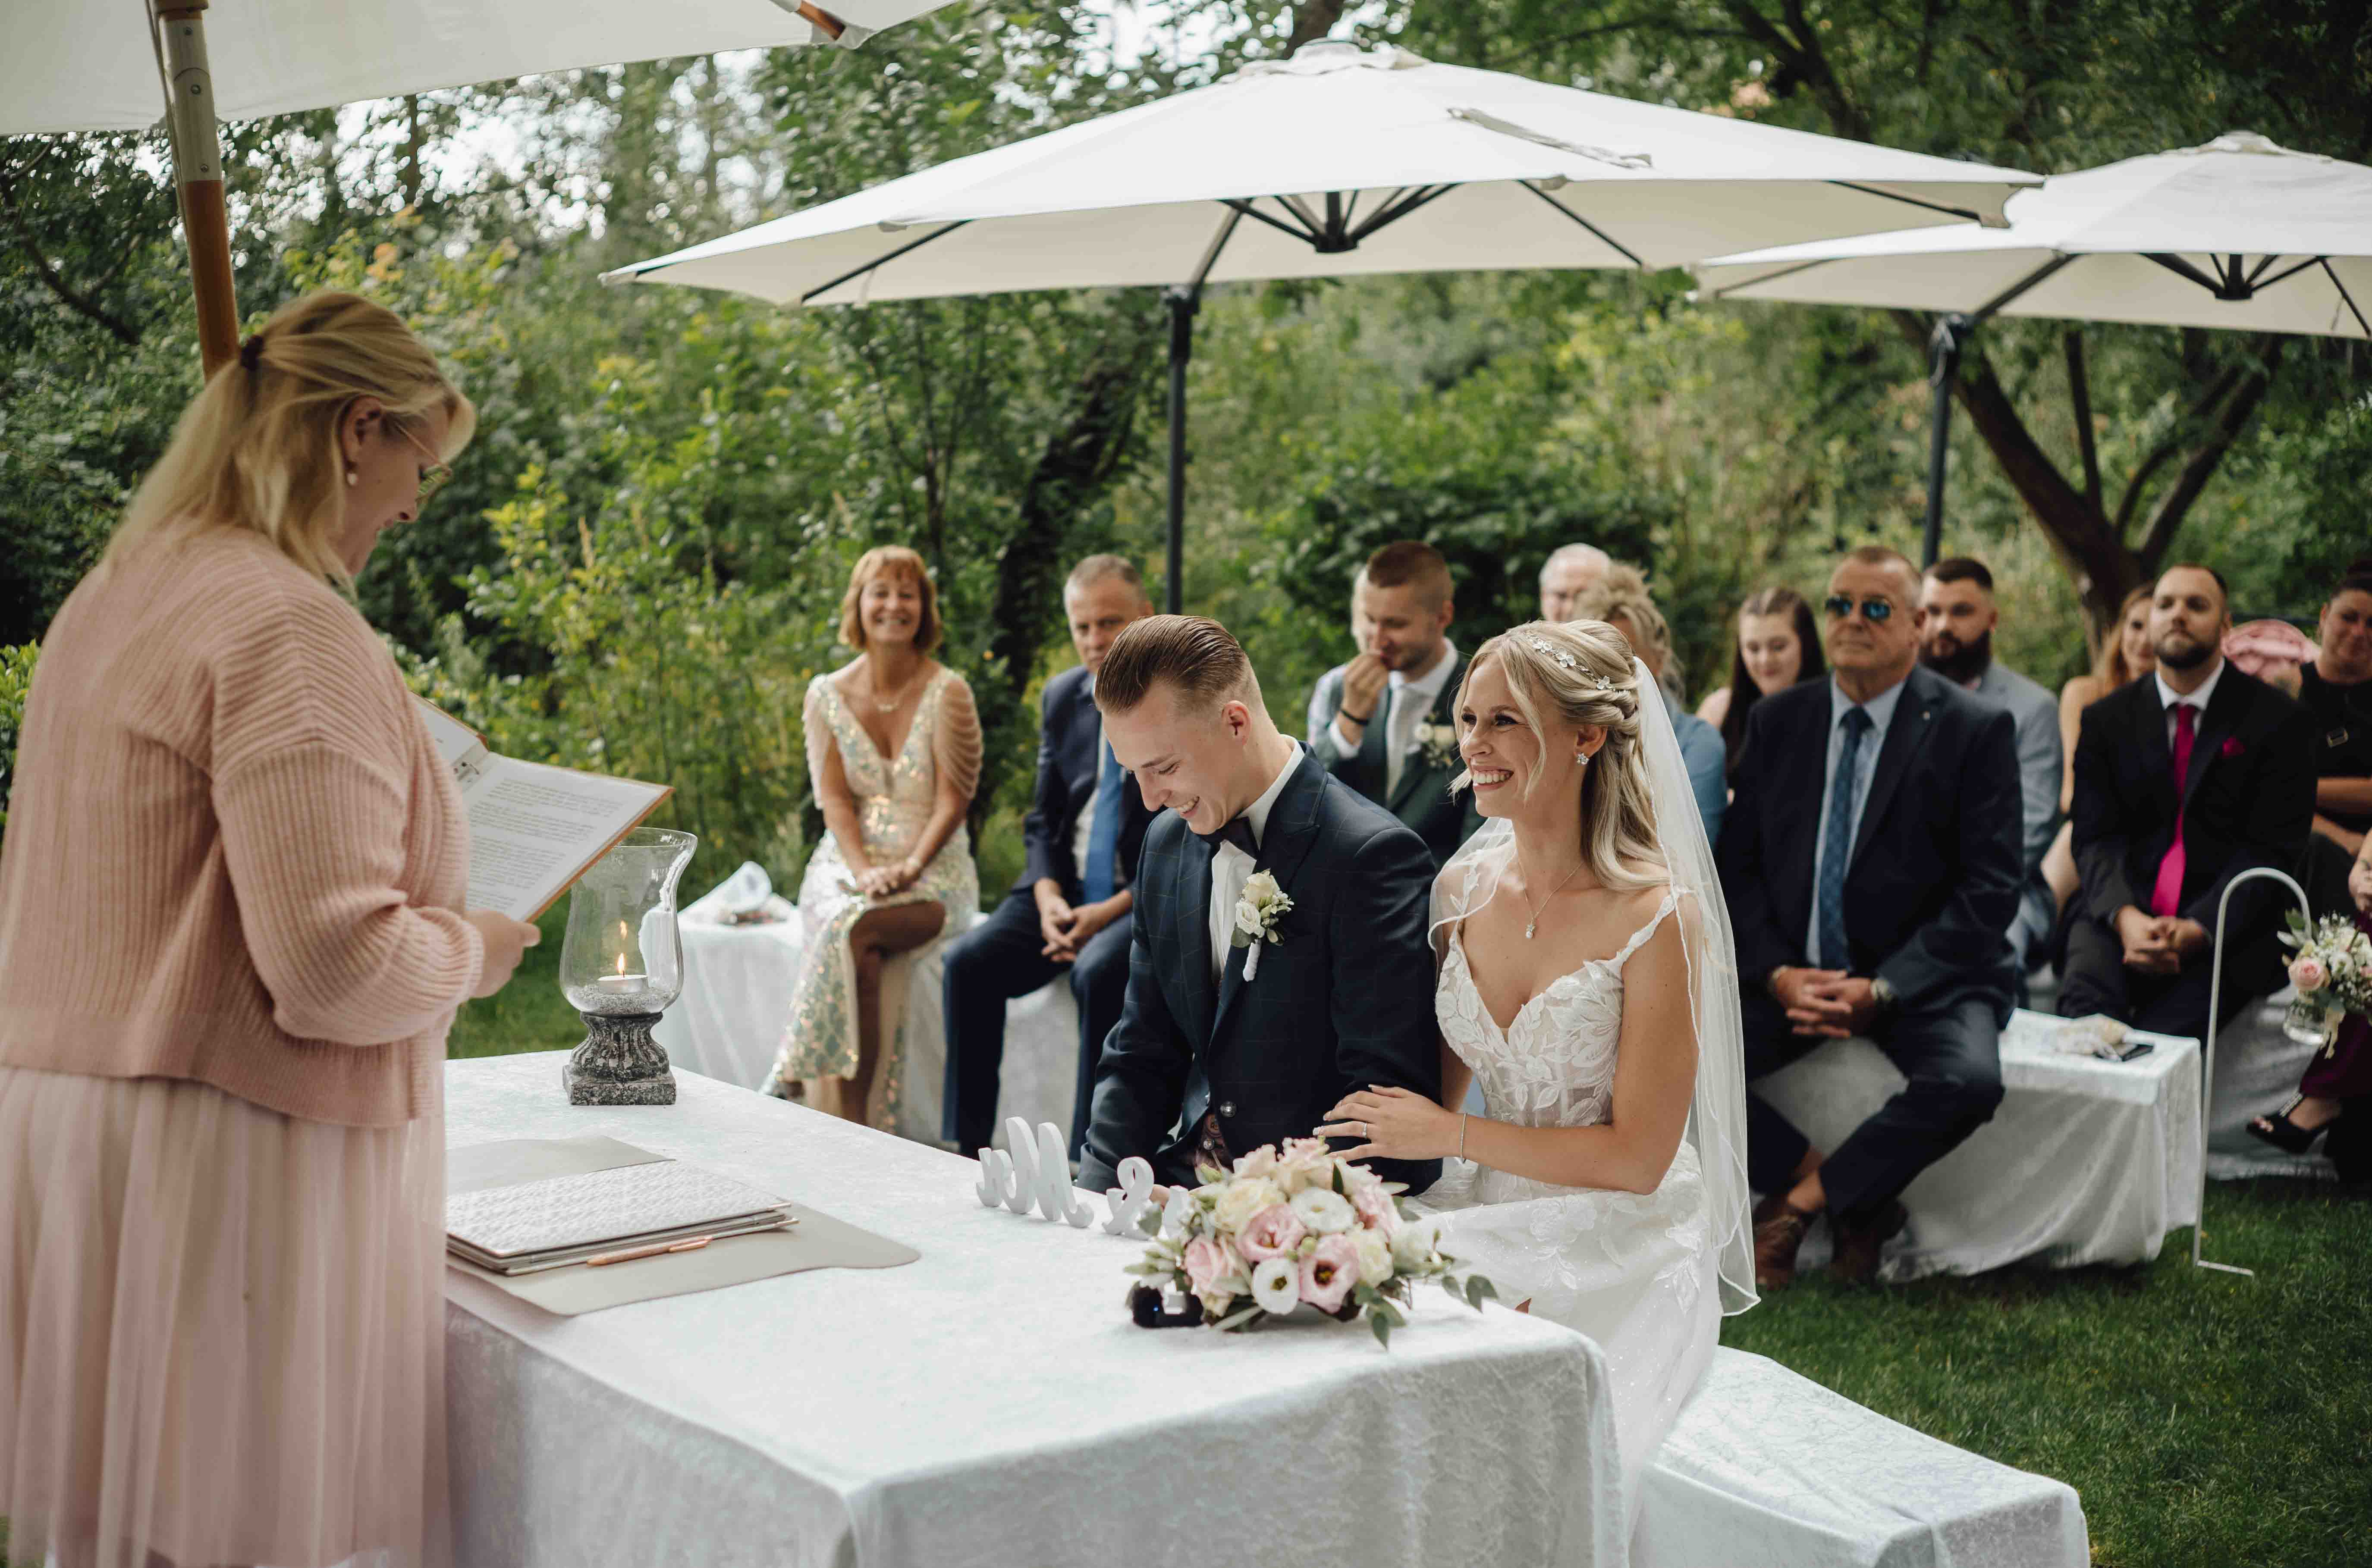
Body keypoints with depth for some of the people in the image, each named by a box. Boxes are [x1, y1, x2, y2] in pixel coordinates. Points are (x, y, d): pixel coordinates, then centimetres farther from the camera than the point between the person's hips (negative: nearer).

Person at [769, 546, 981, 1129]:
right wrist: (864, 870, -16)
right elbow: (834, 797, 1)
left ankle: (796, 1080, -25)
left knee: (852, 930, -34)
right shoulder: (828, 694, 7)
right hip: (848, 860, 2)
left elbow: (953, 800, -4)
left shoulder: (947, 693, -1)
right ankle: (853, 1125, -31)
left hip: (934, 869, -2)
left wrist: (909, 868, -18)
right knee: (858, 952, -32)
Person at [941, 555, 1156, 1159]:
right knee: (969, 961, -17)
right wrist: (1049, 900, -7)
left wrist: (1114, 909, -18)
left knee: (1099, 972, -34)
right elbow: (1042, 819, 13)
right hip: (1066, 890, 5)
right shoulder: (1062, 697, 11)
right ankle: (967, 1145, -11)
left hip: (1150, 898, -5)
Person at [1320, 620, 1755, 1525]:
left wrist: (1452, 1135, -12)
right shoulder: (1462, 889, 3)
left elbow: (1637, 1155, -13)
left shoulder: (1659, 919, -15)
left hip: (1623, 1255, -5)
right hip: (1490, 1225, 5)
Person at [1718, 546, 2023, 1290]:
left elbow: (1990, 889, -8)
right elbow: (1739, 868, 8)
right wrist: (1778, 974, -10)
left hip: (1922, 979, -3)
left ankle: (1799, 1201, -11)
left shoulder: (1976, 730, -3)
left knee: (1969, 1080, -34)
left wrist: (1881, 989, -17)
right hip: (1790, 973, 3)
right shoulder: (1778, 720, 8)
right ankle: (1858, 1200, -8)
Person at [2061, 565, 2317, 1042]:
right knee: (2084, 1000, -30)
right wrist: (2125, 917, -16)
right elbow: (2095, 837, 5)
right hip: (2124, 915, 2)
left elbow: (2272, 849, -2)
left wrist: (2197, 929, -17)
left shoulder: (2279, 722, 4)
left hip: (2225, 927, -2)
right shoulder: (2106, 720, 13)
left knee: (2163, 1034, -28)